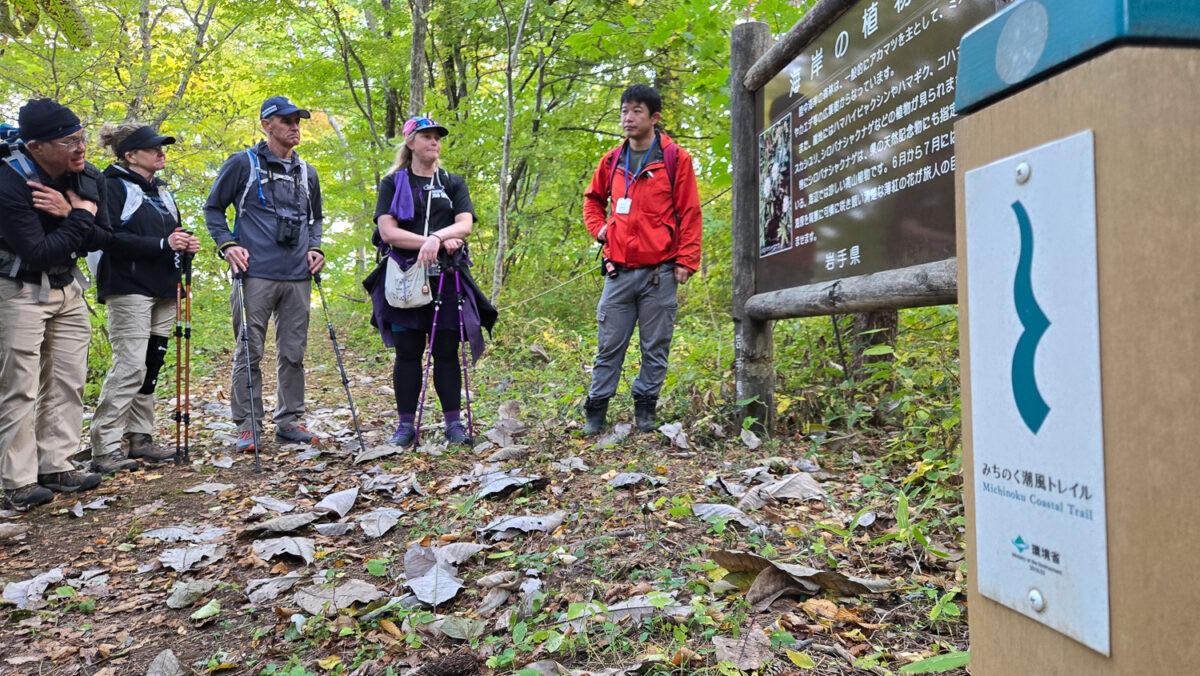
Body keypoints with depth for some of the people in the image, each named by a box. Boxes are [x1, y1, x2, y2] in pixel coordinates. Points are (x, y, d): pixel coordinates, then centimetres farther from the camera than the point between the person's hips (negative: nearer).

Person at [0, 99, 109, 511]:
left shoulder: (89, 177, -3)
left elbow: (100, 239, -2)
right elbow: (38, 252, -25)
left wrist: (69, 213, -19)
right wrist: (80, 216, -19)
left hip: (68, 288, 7)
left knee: (68, 381, 8)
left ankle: (55, 467, 18)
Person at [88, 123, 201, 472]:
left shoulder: (160, 190, 20)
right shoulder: (113, 187, -5)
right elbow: (110, 238, -17)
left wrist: (184, 244, 3)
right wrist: (162, 244, -22)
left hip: (163, 289, 8)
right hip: (129, 288, -8)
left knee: (151, 365, 9)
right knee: (130, 366, -12)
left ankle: (140, 438, 17)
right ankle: (105, 448, -6)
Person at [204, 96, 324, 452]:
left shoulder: (307, 173, 17)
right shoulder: (243, 164, 2)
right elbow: (213, 208, 7)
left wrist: (315, 247, 11)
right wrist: (227, 245, -6)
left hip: (298, 276, 5)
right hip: (256, 275, -4)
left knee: (293, 352, 8)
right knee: (249, 352, -2)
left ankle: (289, 420, 18)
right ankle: (247, 426, 7)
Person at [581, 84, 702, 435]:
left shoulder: (675, 159, -1)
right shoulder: (612, 161, 11)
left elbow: (689, 213, -2)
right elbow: (593, 199, 29)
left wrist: (686, 260, -7)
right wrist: (599, 229, 12)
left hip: (659, 272, -3)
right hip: (619, 271, 3)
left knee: (655, 347, 6)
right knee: (609, 346, 6)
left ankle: (645, 408, 20)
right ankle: (595, 411, 15)